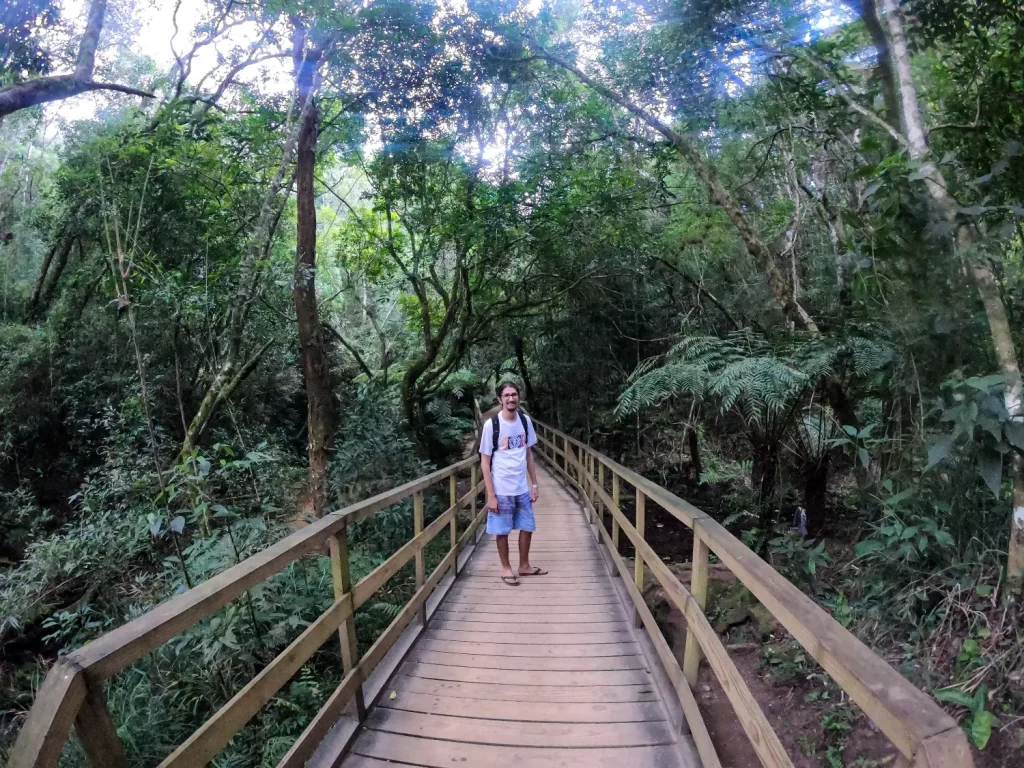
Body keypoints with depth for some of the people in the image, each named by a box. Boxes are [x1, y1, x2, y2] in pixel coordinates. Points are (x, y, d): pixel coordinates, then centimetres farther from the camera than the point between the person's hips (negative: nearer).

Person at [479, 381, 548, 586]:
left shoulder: (525, 421, 1)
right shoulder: (491, 424, -14)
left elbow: (529, 454, 10)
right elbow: (485, 461, -10)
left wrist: (534, 485, 9)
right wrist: (491, 494, -13)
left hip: (522, 488, 5)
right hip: (501, 490, -5)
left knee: (527, 527, 15)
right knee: (502, 531, 8)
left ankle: (524, 565, 34)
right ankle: (506, 568, 28)